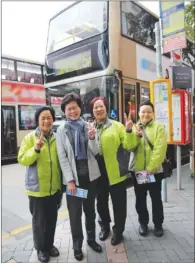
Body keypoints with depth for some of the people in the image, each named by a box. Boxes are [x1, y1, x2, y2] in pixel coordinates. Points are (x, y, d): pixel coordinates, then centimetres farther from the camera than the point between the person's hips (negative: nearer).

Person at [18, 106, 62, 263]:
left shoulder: (56, 138, 2)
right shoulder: (30, 138, -9)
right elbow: (22, 160, -14)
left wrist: (62, 181, 10)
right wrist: (36, 149, -29)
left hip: (54, 187, 4)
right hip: (37, 188, -3)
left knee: (52, 219, 17)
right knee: (39, 220, 11)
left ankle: (50, 244, 39)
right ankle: (40, 248, 34)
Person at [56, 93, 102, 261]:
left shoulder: (87, 126, 0)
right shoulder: (61, 130, -5)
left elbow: (95, 152, -1)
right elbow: (62, 157, -8)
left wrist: (92, 138, -20)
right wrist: (70, 179, -12)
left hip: (90, 174, 2)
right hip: (73, 176, -2)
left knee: (90, 209, 18)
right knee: (75, 212, 9)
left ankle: (91, 238, 38)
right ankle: (77, 245, 30)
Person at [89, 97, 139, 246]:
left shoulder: (117, 126, -3)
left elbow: (128, 146, -7)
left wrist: (129, 131, -22)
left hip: (115, 172, -2)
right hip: (98, 172, 3)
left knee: (119, 204, 10)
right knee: (101, 202, 20)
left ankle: (118, 231, 32)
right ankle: (104, 227, 43)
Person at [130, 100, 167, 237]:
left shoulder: (159, 127, -3)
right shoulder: (134, 128, 6)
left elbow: (160, 149, -13)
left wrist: (150, 168, -19)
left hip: (155, 170, -2)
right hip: (138, 170, 2)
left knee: (156, 199, 12)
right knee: (140, 199, 14)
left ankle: (158, 224, 32)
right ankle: (143, 223, 34)